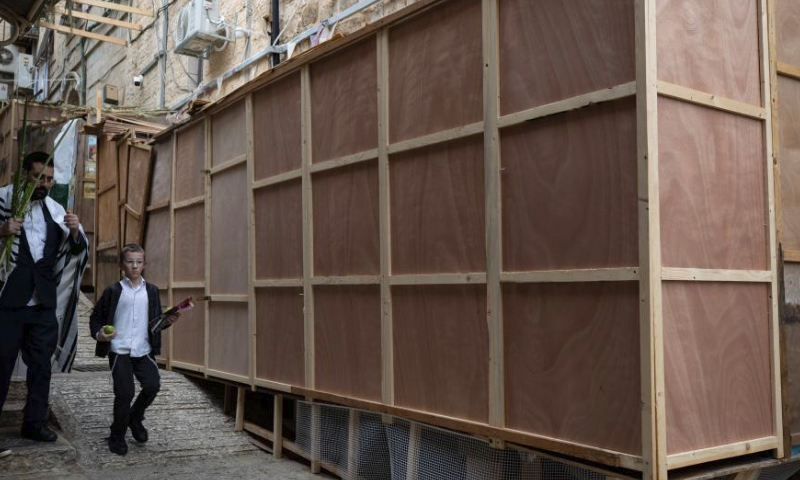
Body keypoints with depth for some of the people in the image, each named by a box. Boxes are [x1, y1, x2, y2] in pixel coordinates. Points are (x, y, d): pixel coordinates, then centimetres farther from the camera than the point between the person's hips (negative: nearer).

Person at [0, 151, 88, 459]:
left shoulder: (55, 210, 10)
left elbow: (76, 250, 13)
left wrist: (75, 232, -8)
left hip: (44, 303, 5)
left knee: (41, 364, 11)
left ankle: (35, 422, 22)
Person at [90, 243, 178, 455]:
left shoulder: (151, 291, 8)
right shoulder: (113, 291, 0)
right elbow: (95, 317, 6)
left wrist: (167, 321, -5)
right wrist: (99, 334, -12)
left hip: (143, 350, 3)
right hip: (119, 350, -3)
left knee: (153, 385, -10)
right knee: (124, 393, -7)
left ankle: (135, 418, 20)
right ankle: (117, 436, 15)